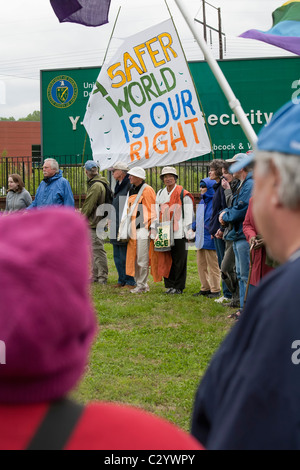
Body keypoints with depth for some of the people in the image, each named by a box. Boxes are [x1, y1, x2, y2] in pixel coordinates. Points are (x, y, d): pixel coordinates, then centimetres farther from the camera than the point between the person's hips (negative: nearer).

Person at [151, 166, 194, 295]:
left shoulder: (183, 194, -2)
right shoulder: (160, 194, 15)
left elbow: (188, 215, -4)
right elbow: (157, 214, 17)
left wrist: (188, 232, -10)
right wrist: (154, 231, 12)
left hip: (178, 234, -5)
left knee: (179, 261, 0)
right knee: (166, 260, 7)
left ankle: (178, 287, 8)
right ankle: (169, 285, 16)